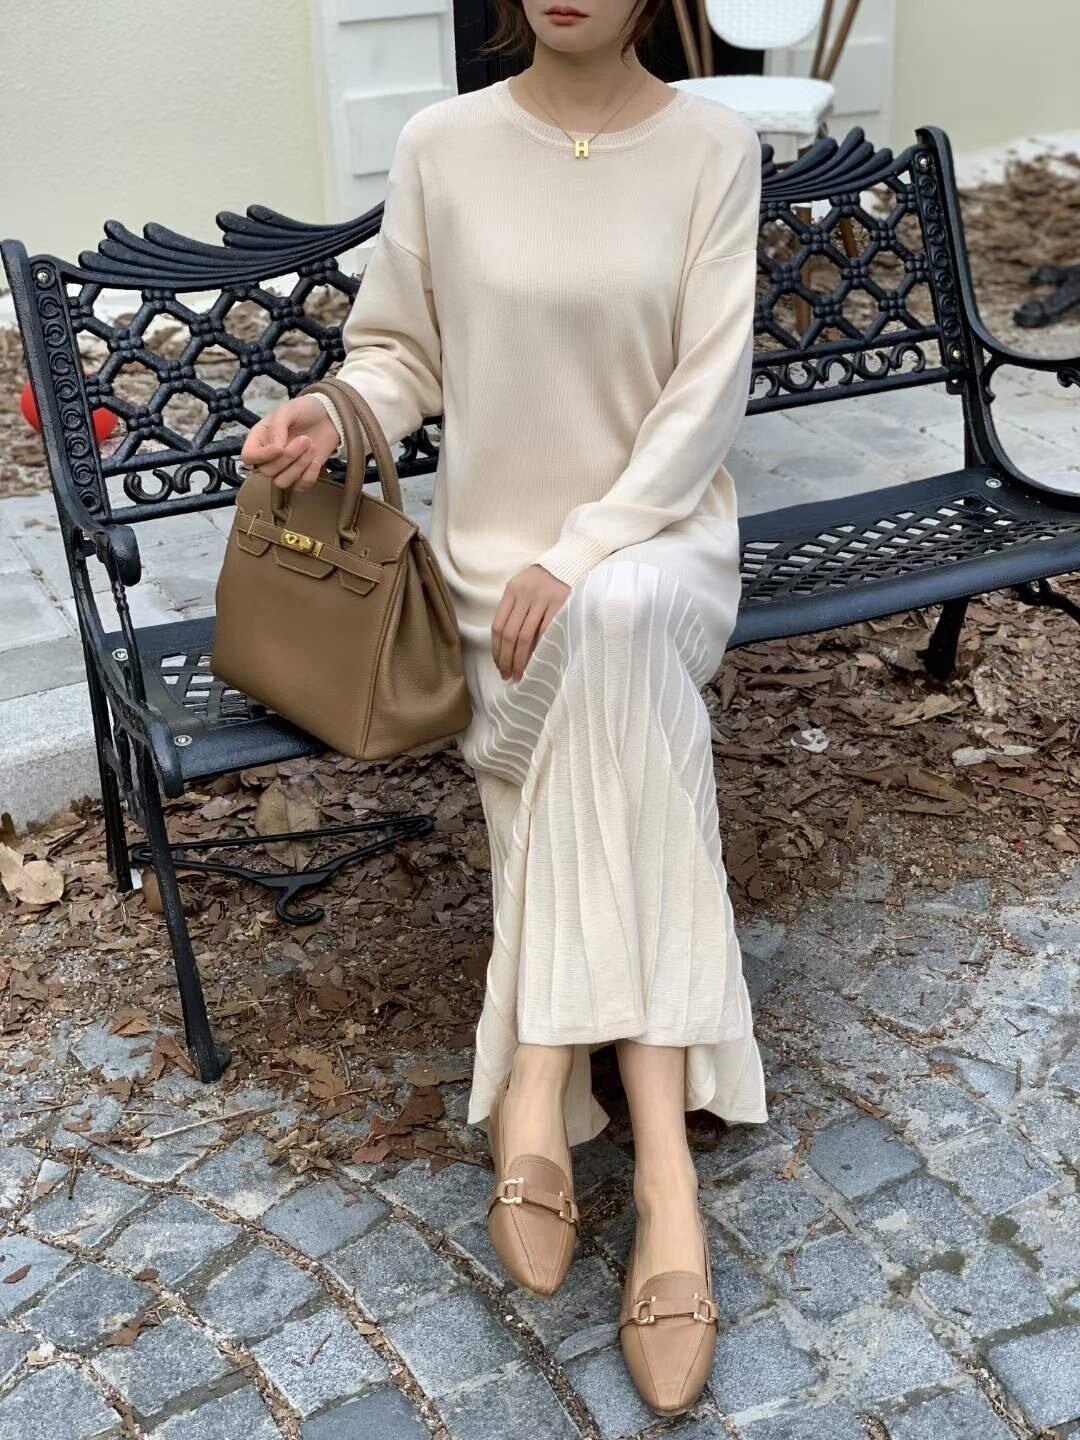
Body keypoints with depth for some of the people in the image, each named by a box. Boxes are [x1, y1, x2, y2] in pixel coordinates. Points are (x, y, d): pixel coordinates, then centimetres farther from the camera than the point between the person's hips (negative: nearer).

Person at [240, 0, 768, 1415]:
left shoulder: (714, 145, -2)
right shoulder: (442, 145, 1)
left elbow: (708, 392, -9)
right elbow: (402, 349, 9)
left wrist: (581, 557, -19)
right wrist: (336, 413, -15)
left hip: (660, 541, -1)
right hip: (496, 551, 1)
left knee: (614, 624, -36)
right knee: (618, 722, -27)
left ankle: (538, 1097, -34)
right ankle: (660, 1159, -24)